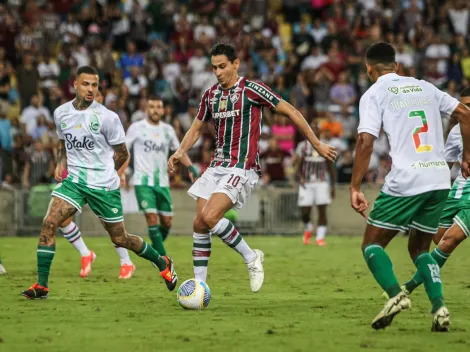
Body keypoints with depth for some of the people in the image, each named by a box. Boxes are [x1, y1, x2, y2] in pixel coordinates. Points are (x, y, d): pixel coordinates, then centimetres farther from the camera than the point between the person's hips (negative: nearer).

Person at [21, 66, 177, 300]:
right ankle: (41, 286, -12)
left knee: (119, 239, 6)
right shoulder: (61, 113, 4)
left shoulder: (106, 117, -10)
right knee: (49, 223, -17)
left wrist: (102, 173, 2)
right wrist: (61, 163, 4)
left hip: (104, 185, -3)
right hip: (74, 180, 3)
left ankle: (162, 263, 32)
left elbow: (122, 154, 0)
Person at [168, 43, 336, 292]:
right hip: (217, 167, 7)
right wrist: (181, 151, 4)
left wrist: (317, 144, -1)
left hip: (242, 168, -7)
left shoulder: (251, 89, -9)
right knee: (199, 224, 1)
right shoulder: (210, 95, 10)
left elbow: (290, 112, -4)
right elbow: (196, 128, 23)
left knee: (209, 217, -23)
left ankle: (251, 257, -4)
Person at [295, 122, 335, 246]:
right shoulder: (303, 146, 4)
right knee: (305, 212, -3)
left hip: (321, 182, 1)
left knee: (322, 210, -8)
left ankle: (320, 237, -3)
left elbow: (331, 168, 13)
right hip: (306, 183, -1)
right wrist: (300, 177, -21)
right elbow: (297, 163, -3)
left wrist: (333, 186, 10)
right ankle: (308, 229, 28)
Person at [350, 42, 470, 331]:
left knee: (372, 244, 9)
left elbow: (366, 142, -9)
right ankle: (439, 307, -2)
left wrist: (355, 188, -8)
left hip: (405, 180, -5)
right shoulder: (424, 87, 18)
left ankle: (396, 294, -18)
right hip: (440, 179, 5)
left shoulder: (374, 95, 2)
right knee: (419, 249, 20)